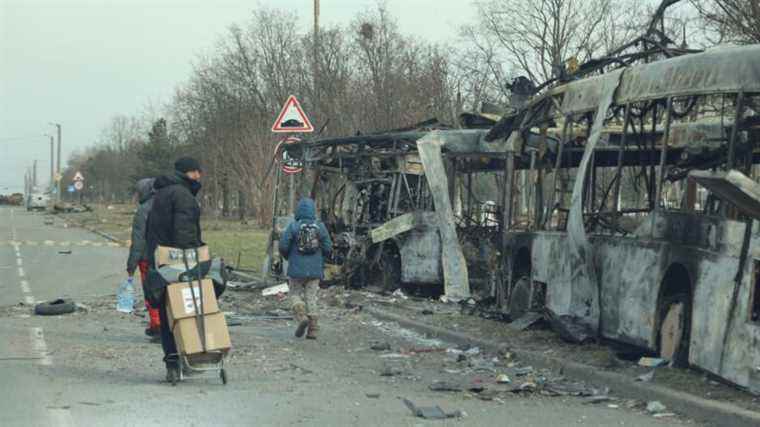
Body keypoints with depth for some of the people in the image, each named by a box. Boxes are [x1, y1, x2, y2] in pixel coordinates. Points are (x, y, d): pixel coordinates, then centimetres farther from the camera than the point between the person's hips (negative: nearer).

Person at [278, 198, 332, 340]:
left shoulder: (293, 226, -8)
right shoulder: (320, 227, -2)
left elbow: (283, 246, -9)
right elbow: (328, 248, -1)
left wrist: (287, 257, 13)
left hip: (297, 269, -2)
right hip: (314, 269, 2)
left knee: (295, 295, 14)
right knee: (311, 298, 8)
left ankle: (302, 317, -12)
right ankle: (312, 330, 2)